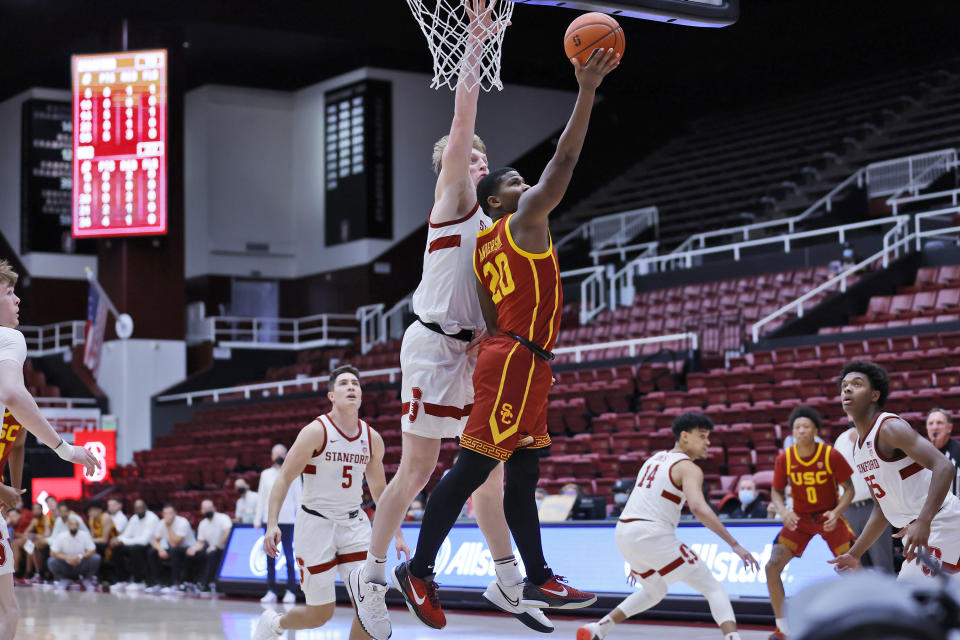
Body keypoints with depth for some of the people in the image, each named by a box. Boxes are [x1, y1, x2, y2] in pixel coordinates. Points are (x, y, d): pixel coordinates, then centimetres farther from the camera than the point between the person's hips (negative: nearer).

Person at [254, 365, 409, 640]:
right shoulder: (317, 432, -12)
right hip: (316, 522, -4)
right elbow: (284, 479, -13)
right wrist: (272, 524, -24)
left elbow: (379, 490, 17)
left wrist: (397, 534, 15)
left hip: (354, 522, 5)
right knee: (320, 615, 0)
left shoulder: (372, 439, 4)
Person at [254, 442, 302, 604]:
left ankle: (290, 592, 0)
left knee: (288, 556, -4)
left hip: (287, 520, -3)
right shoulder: (266, 474, 13)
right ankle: (271, 592, 5)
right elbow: (261, 497, 14)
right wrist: (258, 519, 9)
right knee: (270, 556, 2)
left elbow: (299, 498, 5)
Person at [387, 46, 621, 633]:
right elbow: (563, 161, -14)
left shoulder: (486, 247, 19)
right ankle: (419, 569, -6)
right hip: (516, 361, -10)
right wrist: (587, 89, -14)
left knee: (524, 476, 11)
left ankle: (538, 580, 15)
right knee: (473, 468, -9)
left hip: (515, 359, 10)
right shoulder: (525, 219, -6)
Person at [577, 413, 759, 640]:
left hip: (623, 534, 8)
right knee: (713, 588, -1)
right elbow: (698, 507, -23)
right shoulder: (688, 468, -5)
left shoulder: (655, 458, 21)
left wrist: (637, 560, 33)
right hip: (652, 536, -8)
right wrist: (734, 545, -24)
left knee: (655, 591, 31)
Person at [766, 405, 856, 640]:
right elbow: (776, 491, 0)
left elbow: (849, 489, -9)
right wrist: (783, 511, -21)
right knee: (772, 566, -12)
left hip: (829, 516, -2)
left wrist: (836, 513, -26)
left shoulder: (831, 455, -17)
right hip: (799, 517, 2)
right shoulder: (784, 459, -12)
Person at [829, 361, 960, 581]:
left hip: (940, 527, -10)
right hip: (916, 531, 10)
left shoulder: (890, 428, -15)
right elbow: (881, 508, 22)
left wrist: (923, 522, -38)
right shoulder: (858, 449, 14)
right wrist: (854, 554, 18)